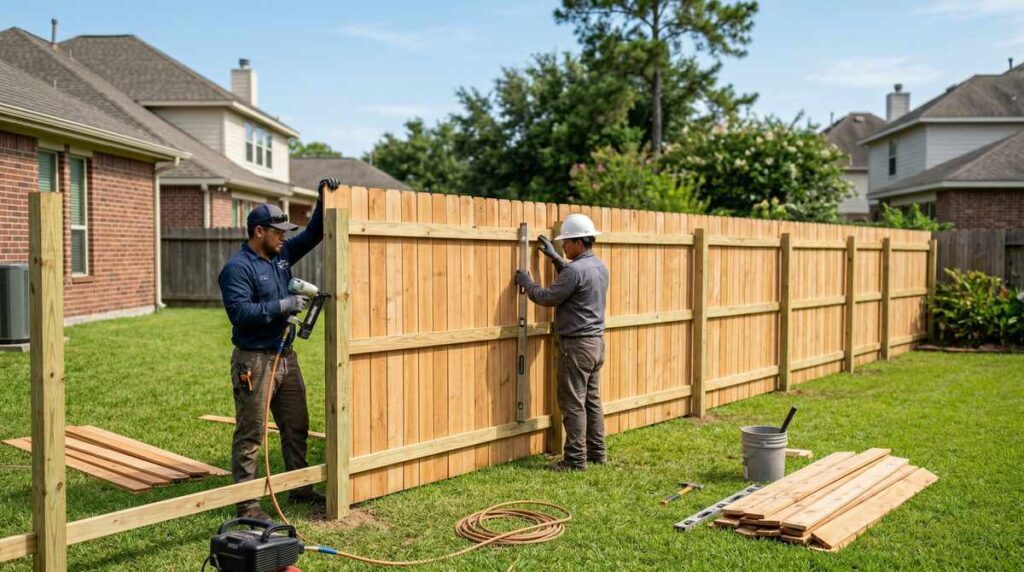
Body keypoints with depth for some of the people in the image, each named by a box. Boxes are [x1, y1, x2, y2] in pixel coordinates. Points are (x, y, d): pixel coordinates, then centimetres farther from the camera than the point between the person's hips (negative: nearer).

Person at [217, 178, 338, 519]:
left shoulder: (281, 255, 9)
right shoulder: (237, 268, -14)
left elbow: (313, 234, 16)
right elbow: (240, 313, -24)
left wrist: (324, 200, 4)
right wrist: (282, 306, -24)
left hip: (286, 356, 8)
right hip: (254, 361, -8)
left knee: (296, 427, 15)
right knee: (250, 434, -1)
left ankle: (300, 489, 28)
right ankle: (246, 503, 6)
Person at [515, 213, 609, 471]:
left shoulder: (576, 270, -20)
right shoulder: (599, 266, 9)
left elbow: (547, 297, -13)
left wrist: (525, 281, 3)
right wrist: (554, 256, 27)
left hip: (577, 345, -9)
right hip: (597, 342, 9)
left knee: (573, 404, -3)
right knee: (592, 400, 14)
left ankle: (575, 459, 2)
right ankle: (596, 452, 21)